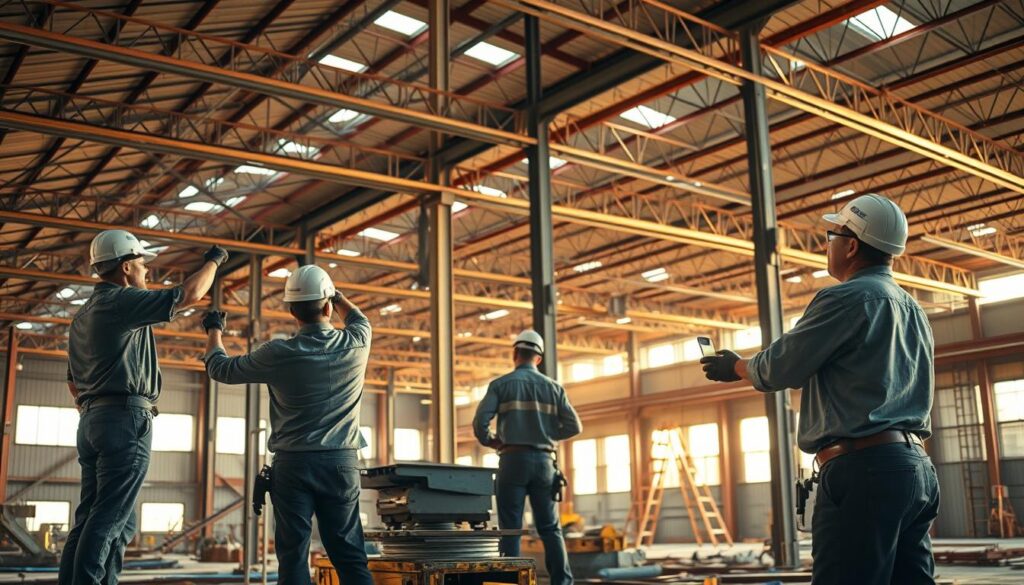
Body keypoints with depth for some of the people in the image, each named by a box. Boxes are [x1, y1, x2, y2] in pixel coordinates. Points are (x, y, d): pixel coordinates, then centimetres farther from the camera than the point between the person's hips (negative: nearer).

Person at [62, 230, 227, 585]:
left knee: (91, 520, 9)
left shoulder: (82, 317, 22)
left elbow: (73, 382, 25)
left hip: (92, 421, 10)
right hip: (126, 420, -10)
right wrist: (213, 261, 5)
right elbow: (188, 295, -11)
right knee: (107, 520, -11)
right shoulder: (121, 300, -8)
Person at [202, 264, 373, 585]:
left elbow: (220, 368, 7)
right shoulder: (356, 345, -3)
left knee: (293, 557, 3)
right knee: (350, 557, 6)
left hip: (293, 463, -2)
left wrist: (214, 329, 25)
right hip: (342, 463, 2)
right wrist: (334, 293, 38)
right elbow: (360, 320, 23)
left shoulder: (279, 354, -9)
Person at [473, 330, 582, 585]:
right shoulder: (553, 387, 8)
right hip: (544, 461, 3)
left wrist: (490, 441, 9)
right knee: (550, 527, 9)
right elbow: (574, 426, 5)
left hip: (513, 460, -2)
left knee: (511, 528, 1)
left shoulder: (501, 384, 0)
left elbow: (479, 422, -10)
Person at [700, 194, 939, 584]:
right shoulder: (914, 311, 20)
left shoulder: (846, 298, -8)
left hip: (863, 468, -9)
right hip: (918, 467, 9)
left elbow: (777, 370, -5)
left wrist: (735, 367, 13)